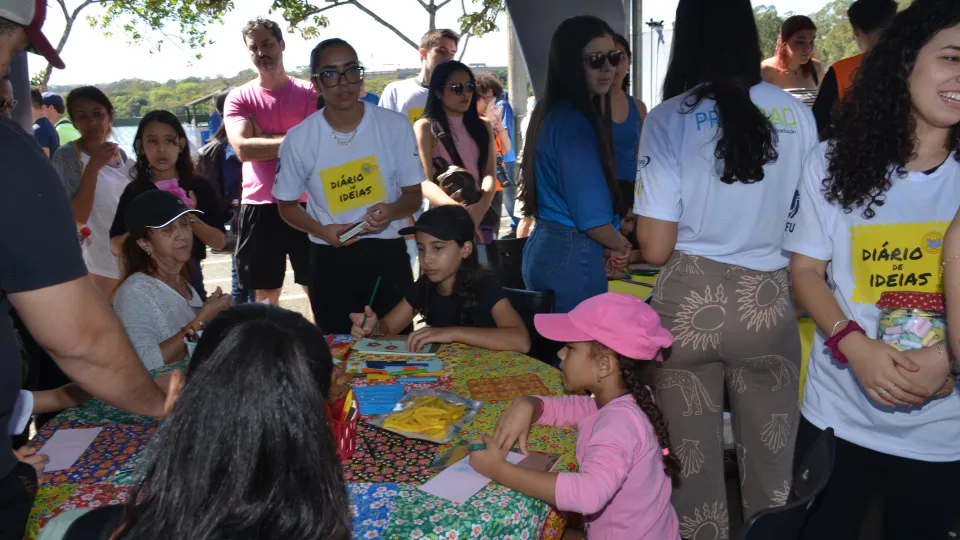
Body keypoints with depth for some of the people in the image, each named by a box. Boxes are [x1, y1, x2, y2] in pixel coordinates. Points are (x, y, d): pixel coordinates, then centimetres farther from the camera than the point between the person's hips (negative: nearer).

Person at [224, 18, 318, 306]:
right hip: (259, 207, 1)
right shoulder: (239, 98, 4)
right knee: (266, 294, 11)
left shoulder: (308, 93, 3)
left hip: (305, 204, -1)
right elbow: (243, 149, -11)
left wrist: (262, 139, -10)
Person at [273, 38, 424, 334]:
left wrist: (391, 210, -21)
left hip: (387, 254, 0)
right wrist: (321, 230, -13)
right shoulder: (299, 139, -5)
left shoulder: (395, 126, -5)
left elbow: (413, 195, 2)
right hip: (330, 260, 0)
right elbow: (287, 205, 6)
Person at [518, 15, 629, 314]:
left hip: (545, 246, 10)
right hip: (572, 256, -10)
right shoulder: (574, 122, -19)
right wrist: (620, 245, 0)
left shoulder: (552, 113, 11)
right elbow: (591, 216, -21)